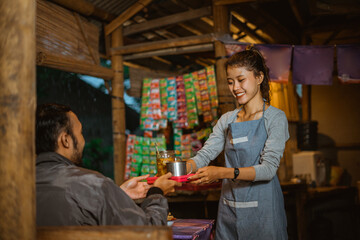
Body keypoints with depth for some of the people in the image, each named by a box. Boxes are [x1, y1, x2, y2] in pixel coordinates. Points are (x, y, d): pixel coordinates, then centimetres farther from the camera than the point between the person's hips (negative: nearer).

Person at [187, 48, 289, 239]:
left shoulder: (275, 118, -7)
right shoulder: (227, 120, 9)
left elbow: (269, 168, -17)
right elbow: (204, 155, 2)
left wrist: (223, 172, -29)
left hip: (261, 210, -4)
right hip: (229, 210, 4)